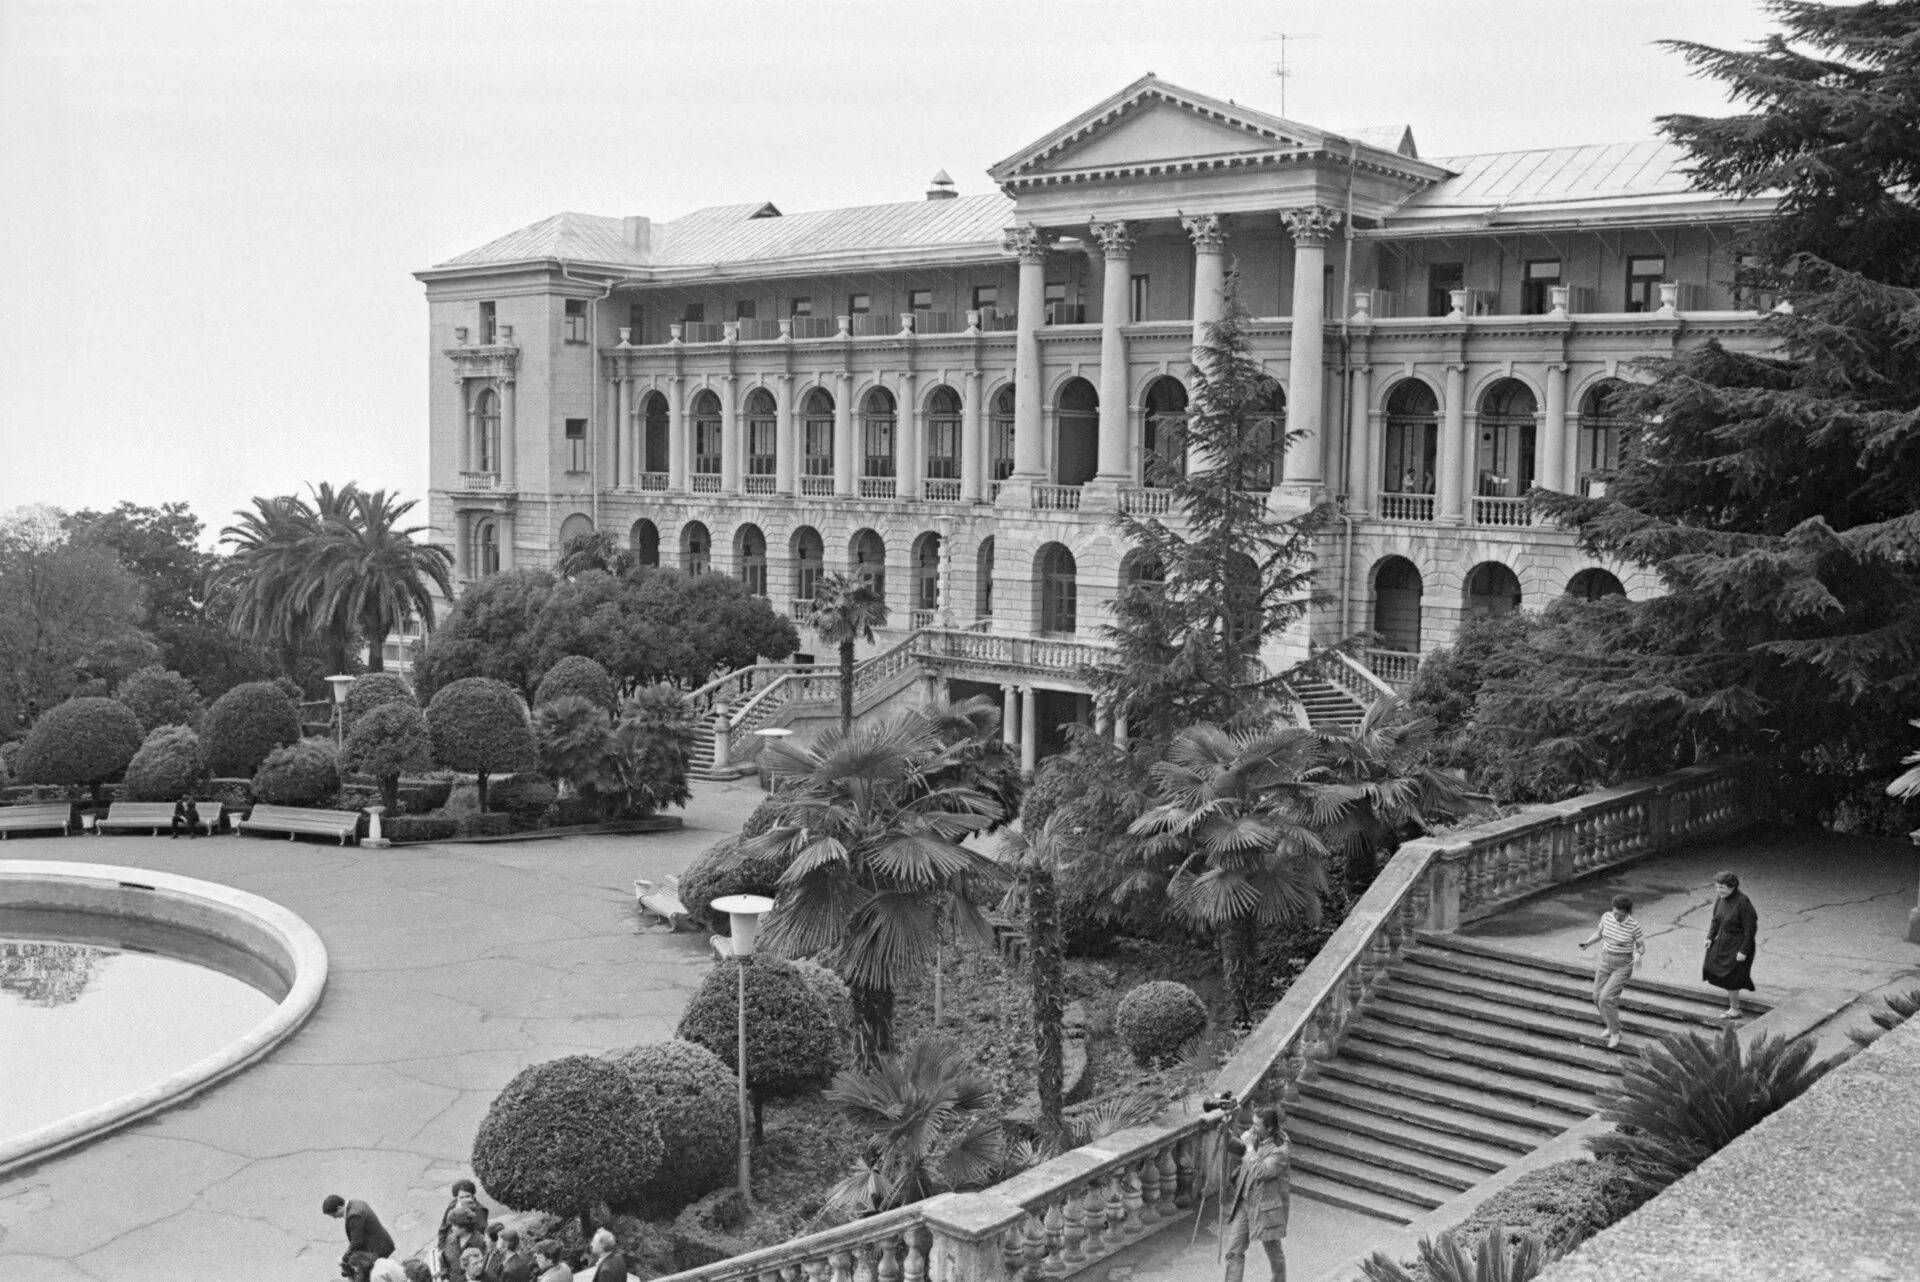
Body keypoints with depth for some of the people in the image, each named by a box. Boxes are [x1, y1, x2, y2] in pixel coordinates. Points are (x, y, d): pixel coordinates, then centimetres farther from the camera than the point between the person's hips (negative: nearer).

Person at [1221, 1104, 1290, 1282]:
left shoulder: (1281, 1152, -24)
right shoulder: (1255, 1139, -4)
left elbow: (1260, 1172, -31)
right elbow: (1236, 1147, 11)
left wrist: (1250, 1148, -27)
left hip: (1266, 1209, -6)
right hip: (1243, 1202, 6)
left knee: (1274, 1251, 16)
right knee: (1234, 1252, 6)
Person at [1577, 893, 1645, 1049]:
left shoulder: (1634, 926, -21)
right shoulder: (1607, 916, -8)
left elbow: (1641, 948, -11)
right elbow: (1599, 933, 8)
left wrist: (1638, 955, -35)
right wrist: (1587, 943, -11)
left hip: (1623, 967, -6)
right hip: (1606, 962, 6)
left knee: (1606, 998, -15)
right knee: (1598, 997, 10)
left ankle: (1615, 1033, 7)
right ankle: (1612, 1025, 38)